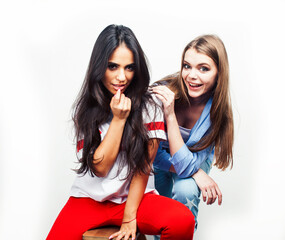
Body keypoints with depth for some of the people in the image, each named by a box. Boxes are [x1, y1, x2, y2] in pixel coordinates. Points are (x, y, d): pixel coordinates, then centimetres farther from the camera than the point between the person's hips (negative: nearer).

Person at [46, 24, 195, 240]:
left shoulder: (149, 106, -5)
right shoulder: (86, 107, 0)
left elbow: (144, 166, -7)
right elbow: (100, 167, -7)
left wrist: (130, 217, -11)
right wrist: (119, 118, -14)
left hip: (135, 196, 0)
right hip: (91, 198, 1)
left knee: (183, 221, -29)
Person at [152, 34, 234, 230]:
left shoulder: (217, 109, -27)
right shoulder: (163, 92, -30)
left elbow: (186, 165, -33)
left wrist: (170, 115, -43)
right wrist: (197, 173, -28)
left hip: (197, 158, 1)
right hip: (159, 160, 0)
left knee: (185, 191, -31)